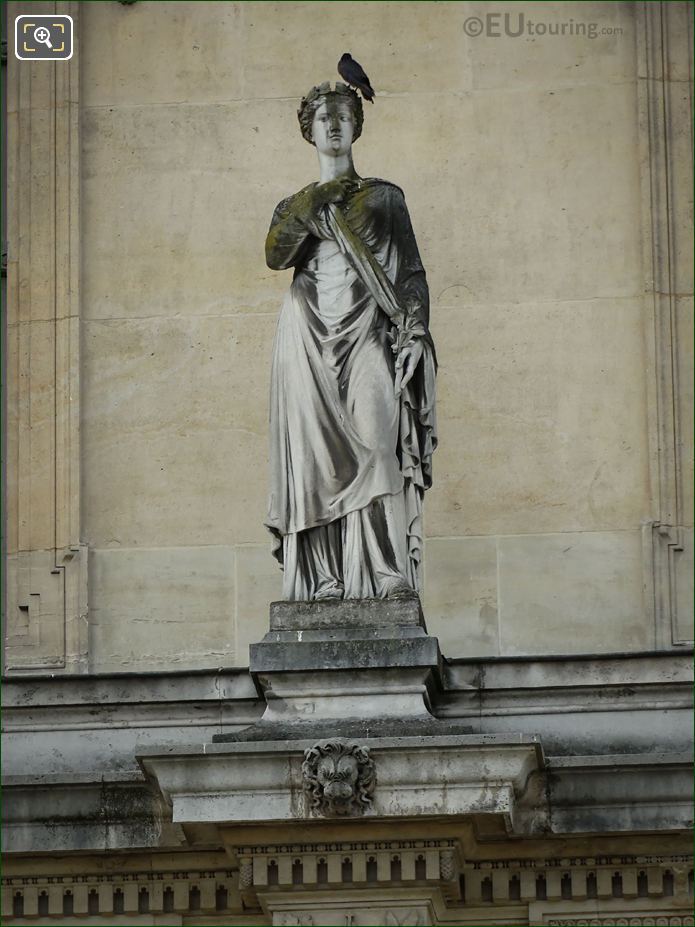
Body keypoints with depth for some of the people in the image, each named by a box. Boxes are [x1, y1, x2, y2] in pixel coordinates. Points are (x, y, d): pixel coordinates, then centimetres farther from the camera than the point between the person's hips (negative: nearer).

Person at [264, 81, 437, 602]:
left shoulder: (384, 197, 16)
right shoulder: (295, 206, 18)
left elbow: (412, 272, 10)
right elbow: (275, 255, -3)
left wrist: (415, 329, -4)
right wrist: (313, 203, -12)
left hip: (367, 335, -2)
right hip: (310, 343, 2)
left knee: (376, 446, -19)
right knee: (318, 456, -7)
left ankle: (389, 576, -26)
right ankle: (323, 581, -10)